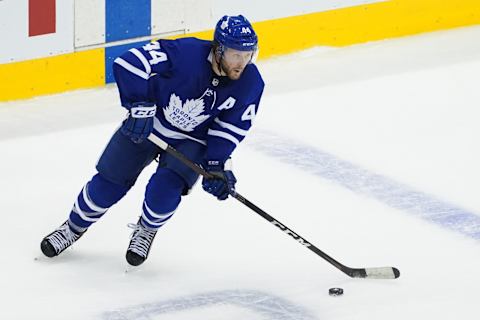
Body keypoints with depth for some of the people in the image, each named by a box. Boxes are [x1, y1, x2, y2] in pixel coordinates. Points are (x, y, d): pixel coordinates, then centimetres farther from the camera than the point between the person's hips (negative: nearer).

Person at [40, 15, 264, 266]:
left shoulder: (250, 83, -20)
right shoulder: (186, 53, -33)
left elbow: (232, 127, -9)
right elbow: (129, 64, -31)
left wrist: (217, 165, -17)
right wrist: (140, 106, -34)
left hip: (192, 141, 1)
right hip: (147, 124, -1)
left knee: (165, 189, -21)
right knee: (108, 183, 1)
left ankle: (146, 231, 12)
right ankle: (75, 227, 29)